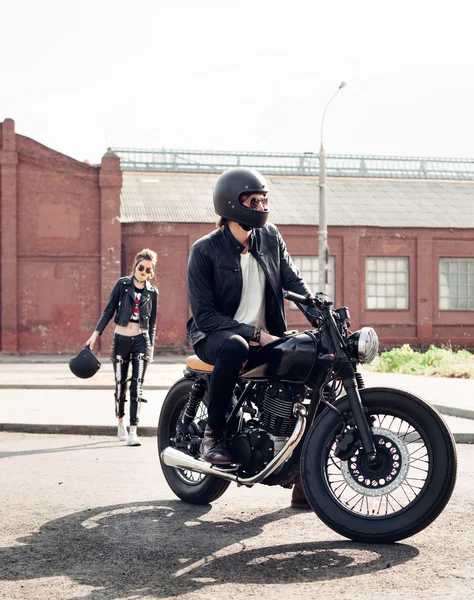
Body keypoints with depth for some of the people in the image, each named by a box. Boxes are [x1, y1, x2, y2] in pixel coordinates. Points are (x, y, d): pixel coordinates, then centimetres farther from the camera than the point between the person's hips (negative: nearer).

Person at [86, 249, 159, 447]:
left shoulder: (152, 292, 6)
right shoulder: (122, 284, 2)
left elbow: (152, 322, 11)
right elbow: (109, 310, 1)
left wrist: (151, 346, 8)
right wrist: (95, 334, -5)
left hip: (141, 340, 0)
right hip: (121, 339, 0)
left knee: (137, 385, -8)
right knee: (120, 383, 8)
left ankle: (133, 431, -11)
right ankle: (120, 423, 27)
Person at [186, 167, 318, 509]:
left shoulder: (271, 238, 7)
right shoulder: (205, 250, -8)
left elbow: (293, 281, 0)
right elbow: (204, 313, -13)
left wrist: (321, 315, -19)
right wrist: (253, 334, -24)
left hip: (266, 336, 6)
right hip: (214, 335, -5)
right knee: (234, 348, -42)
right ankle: (213, 435, -21)